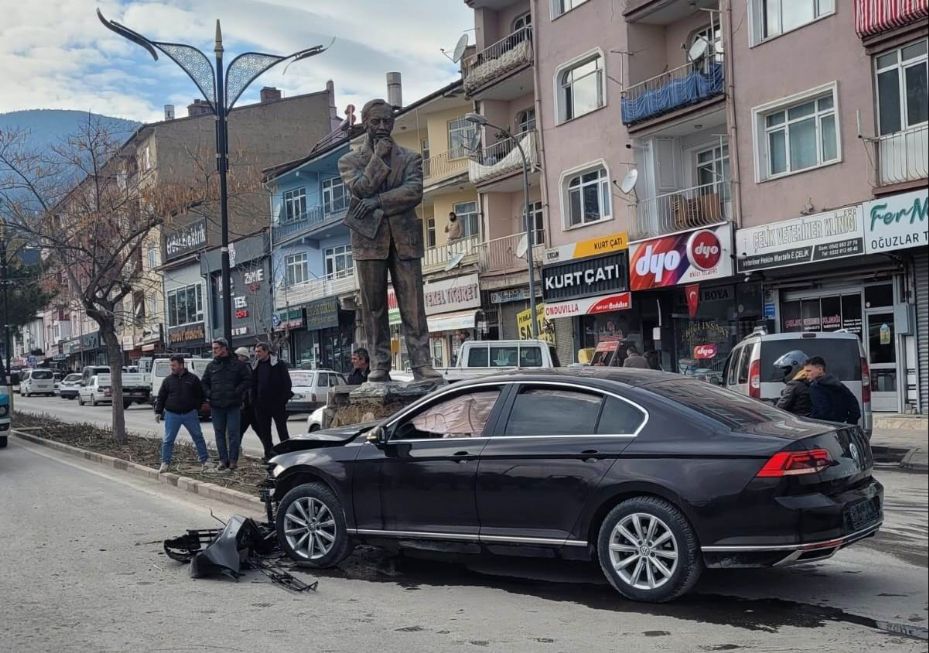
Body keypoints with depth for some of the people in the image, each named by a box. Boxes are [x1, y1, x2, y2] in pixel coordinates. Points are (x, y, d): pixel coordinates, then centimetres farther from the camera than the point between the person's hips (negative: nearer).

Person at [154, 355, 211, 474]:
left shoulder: (192, 378, 1)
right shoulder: (168, 380, 4)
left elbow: (200, 395, 9)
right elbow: (161, 397, 8)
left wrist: (196, 407, 1)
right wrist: (158, 411, 2)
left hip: (190, 414, 0)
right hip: (172, 415, 0)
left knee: (198, 437, 5)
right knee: (168, 440, -1)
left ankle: (205, 460, 15)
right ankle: (165, 463, 8)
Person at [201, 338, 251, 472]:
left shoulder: (237, 364, 0)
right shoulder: (211, 365, 11)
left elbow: (247, 380, -1)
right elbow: (204, 383, 17)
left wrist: (237, 392, -11)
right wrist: (209, 395, 0)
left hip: (233, 405, -4)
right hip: (216, 406, 4)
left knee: (233, 433, -3)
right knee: (219, 433, 6)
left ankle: (233, 460, 4)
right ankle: (223, 460, 12)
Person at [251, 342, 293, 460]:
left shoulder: (279, 364, -3)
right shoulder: (256, 366, 12)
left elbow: (287, 383, -5)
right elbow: (253, 385, 15)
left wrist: (284, 399, -12)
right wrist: (254, 401, 6)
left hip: (277, 403, -5)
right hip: (261, 404, 5)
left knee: (282, 429, -1)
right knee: (264, 430, 6)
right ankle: (269, 453, 13)